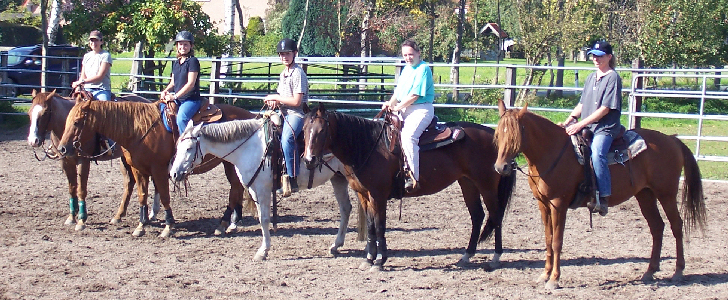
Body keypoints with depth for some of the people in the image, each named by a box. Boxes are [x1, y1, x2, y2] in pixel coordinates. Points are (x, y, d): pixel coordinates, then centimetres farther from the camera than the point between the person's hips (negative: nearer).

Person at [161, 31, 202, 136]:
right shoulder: (176, 63, 17)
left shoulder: (193, 61, -8)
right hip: (177, 100, 8)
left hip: (191, 99, -8)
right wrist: (165, 91, 1)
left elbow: (191, 84, -16)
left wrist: (175, 96, -19)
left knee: (181, 118, -32)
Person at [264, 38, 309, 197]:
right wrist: (274, 101, 3)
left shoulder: (298, 73, -11)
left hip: (297, 114, -10)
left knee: (286, 138, -34)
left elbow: (296, 101, -17)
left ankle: (292, 179, -36)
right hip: (284, 114, 10)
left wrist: (276, 97, -11)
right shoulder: (283, 74, 18)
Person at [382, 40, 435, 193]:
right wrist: (390, 103, 0)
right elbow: (398, 91, 20)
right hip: (405, 110, 10)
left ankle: (413, 178, -37)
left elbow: (415, 95, -16)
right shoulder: (406, 69, 18)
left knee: (408, 136, -31)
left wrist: (397, 107, -12)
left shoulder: (423, 69, -10)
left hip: (421, 109, -10)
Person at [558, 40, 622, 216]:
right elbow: (582, 104, 19)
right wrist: (568, 121, 2)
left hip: (605, 128, -9)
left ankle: (604, 198, -35)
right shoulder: (591, 78, 19)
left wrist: (581, 124, -17)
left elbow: (605, 109, -13)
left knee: (596, 153, -33)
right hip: (586, 127, 9)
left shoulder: (613, 78, -5)